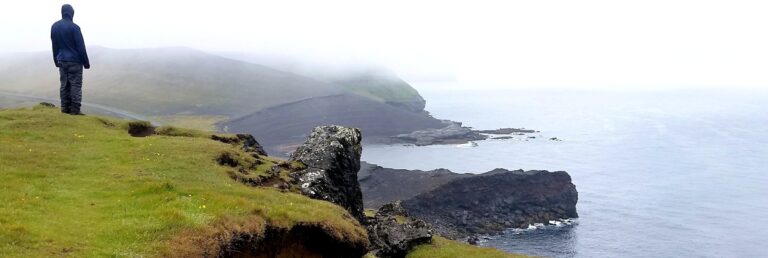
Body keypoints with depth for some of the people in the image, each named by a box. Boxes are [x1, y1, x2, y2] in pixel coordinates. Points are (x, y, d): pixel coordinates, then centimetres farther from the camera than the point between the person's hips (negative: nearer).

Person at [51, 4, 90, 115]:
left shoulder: (54, 26, 7)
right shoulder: (74, 27, -14)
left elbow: (54, 46, 14)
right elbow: (81, 47, -12)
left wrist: (56, 61, 21)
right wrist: (86, 62, -5)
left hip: (61, 61, 6)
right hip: (74, 61, -6)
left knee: (64, 84, 11)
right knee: (76, 85, -3)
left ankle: (65, 108, 11)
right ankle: (75, 109, -4)